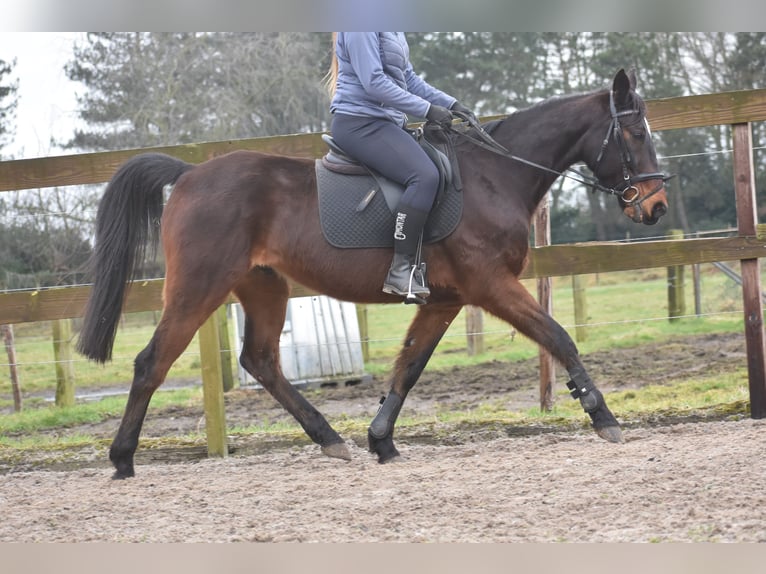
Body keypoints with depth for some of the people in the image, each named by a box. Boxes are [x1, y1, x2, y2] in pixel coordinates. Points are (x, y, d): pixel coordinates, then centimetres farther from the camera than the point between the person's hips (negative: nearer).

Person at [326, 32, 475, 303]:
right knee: (425, 175, -26)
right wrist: (427, 109, -19)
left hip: (385, 123, 11)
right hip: (360, 123, -11)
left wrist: (451, 104, 11)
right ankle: (401, 270, -23)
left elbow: (408, 78, 21)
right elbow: (373, 82, -21)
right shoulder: (361, 26, -14)